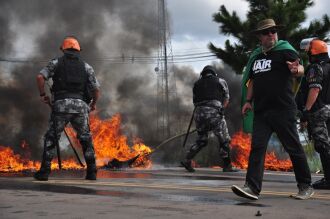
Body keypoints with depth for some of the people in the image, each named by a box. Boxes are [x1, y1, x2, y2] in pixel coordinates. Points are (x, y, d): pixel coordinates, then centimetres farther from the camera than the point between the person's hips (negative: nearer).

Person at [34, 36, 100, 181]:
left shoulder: (56, 63, 13)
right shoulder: (86, 67, 16)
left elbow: (40, 77, -3)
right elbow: (96, 90, 8)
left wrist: (43, 94, 12)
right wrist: (93, 104, 26)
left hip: (61, 105, -1)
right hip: (80, 106, 1)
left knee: (51, 138, 11)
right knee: (86, 139, 17)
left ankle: (44, 171, 4)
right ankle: (91, 172, 11)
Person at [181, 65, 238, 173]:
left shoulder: (197, 84, 22)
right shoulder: (221, 81, 15)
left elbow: (195, 101, 18)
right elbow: (226, 100, 17)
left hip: (199, 112, 4)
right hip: (214, 112, -4)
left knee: (201, 140, 17)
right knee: (224, 140, 5)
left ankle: (187, 160, 8)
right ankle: (227, 166, 5)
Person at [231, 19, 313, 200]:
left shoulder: (284, 50, -3)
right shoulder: (256, 56, 15)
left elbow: (299, 67, -19)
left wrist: (297, 69, -42)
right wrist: (248, 100, 13)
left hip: (283, 110, -5)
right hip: (261, 110, 5)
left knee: (293, 147, 2)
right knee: (257, 147, -5)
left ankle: (305, 187, 15)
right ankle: (252, 188, -9)